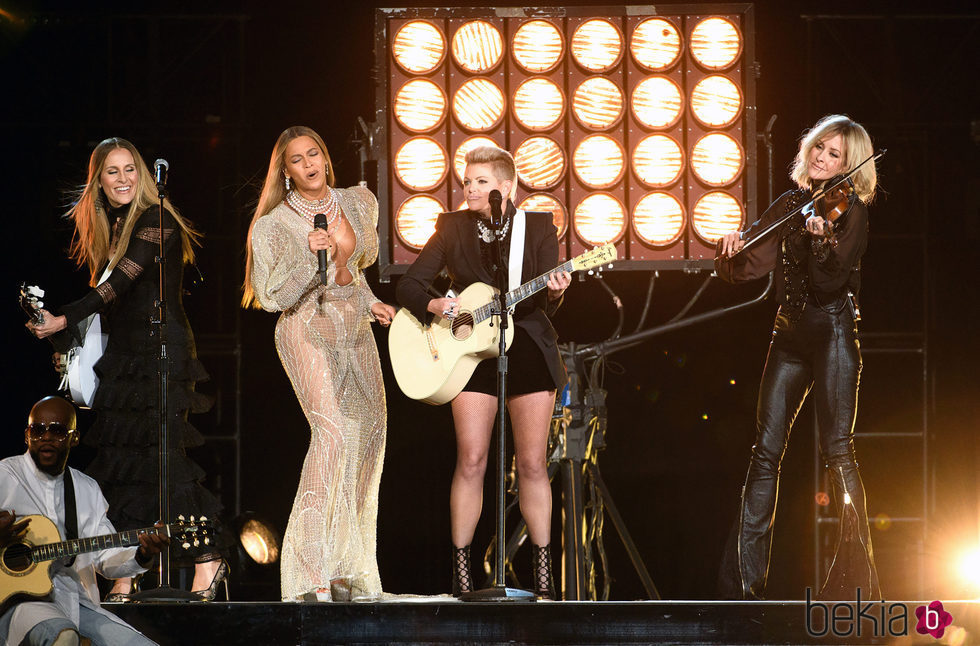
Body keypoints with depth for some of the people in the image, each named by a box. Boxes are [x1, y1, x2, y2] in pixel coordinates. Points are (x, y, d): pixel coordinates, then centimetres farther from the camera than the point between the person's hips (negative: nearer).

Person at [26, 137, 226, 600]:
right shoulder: (104, 227, 16)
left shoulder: (156, 220, -9)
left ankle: (206, 561, -4)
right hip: (123, 355, 8)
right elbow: (107, 290, 15)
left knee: (162, 452, -12)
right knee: (121, 457, 0)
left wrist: (64, 321, -24)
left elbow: (121, 281, -19)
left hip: (162, 349, -7)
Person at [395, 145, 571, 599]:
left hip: (528, 348, 0)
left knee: (532, 463, 0)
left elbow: (544, 302, -3)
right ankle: (461, 572, -1)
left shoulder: (538, 227, 3)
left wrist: (553, 292, -26)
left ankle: (543, 573, 6)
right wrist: (433, 305, -18)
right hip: (471, 351, 0)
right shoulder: (452, 228, 4)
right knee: (471, 461, -6)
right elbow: (408, 285, 2)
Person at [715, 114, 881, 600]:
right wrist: (732, 251, -11)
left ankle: (856, 573, -11)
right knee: (766, 451, 1)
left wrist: (821, 240, -31)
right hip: (790, 334, 5)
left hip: (832, 330, -5)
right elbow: (745, 268, 10)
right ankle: (743, 579, 4)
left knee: (836, 447, -14)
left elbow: (833, 281, -14)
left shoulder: (851, 210, -3)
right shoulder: (790, 205, 13)